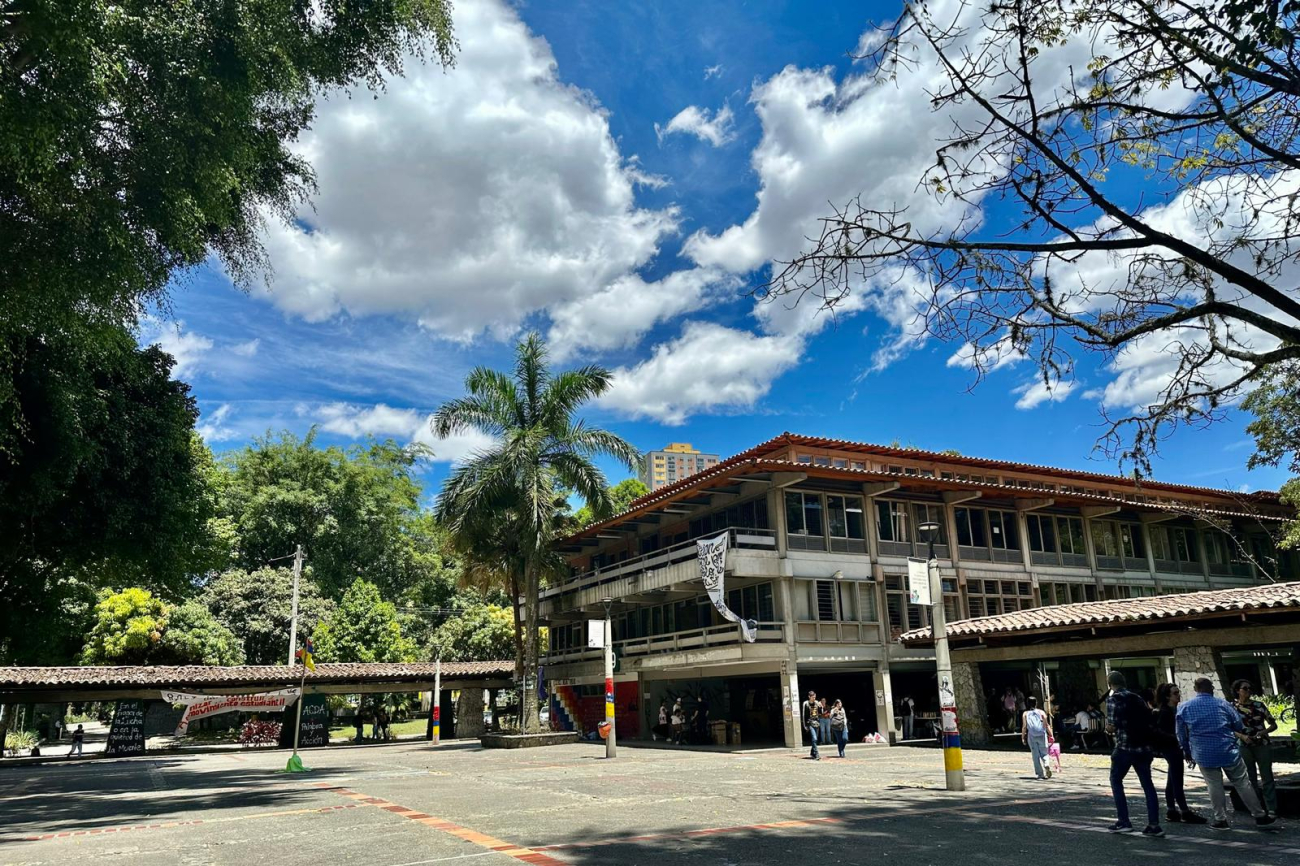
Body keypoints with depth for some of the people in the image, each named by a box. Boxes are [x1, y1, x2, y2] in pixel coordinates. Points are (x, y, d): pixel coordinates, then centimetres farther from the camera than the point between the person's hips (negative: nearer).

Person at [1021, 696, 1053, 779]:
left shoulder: (1025, 714, 3)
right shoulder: (1041, 712, 2)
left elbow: (1024, 727, -2)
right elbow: (1047, 725, -2)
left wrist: (1023, 737, 4)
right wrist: (1051, 735, 3)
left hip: (1031, 736, 0)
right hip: (1042, 735, 0)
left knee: (1035, 755, 6)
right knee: (1044, 753, 11)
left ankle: (1040, 774, 4)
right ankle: (1046, 766, -18)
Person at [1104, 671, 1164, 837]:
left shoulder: (1113, 699, -7)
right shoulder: (1138, 699, 13)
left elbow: (1112, 725, -13)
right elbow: (1148, 722, 11)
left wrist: (1109, 729, 8)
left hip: (1124, 747, -5)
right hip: (1144, 747, 6)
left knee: (1116, 781, 11)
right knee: (1147, 784, 11)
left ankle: (1123, 822, 8)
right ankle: (1154, 824, 5)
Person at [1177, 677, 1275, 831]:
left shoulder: (1184, 708, 1)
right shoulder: (1222, 704, 0)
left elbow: (1182, 735, 6)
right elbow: (1239, 726, 7)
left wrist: (1188, 754, 18)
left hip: (1204, 754, 0)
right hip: (1228, 751, 0)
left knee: (1214, 785, 7)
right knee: (1242, 783, 11)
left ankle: (1220, 819, 8)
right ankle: (1260, 816, 21)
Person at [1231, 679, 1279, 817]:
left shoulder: (1259, 705, 1)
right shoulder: (1232, 707, -2)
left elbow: (1273, 724, 3)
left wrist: (1264, 731, -15)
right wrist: (1242, 736, -17)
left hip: (1263, 745, 0)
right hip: (1244, 747, 0)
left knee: (1267, 778, -1)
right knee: (1251, 779, 7)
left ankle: (1272, 809, 4)